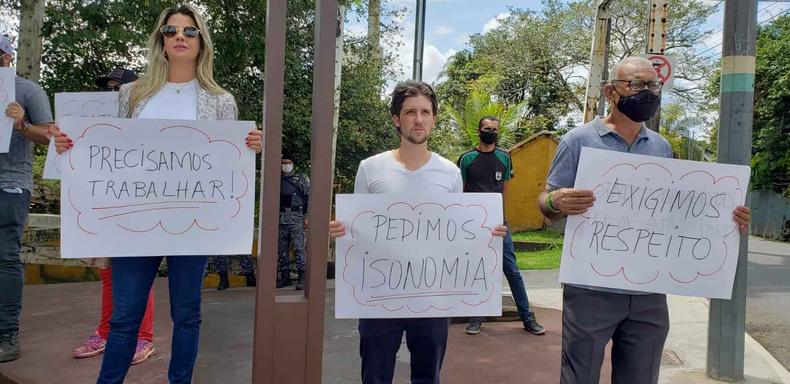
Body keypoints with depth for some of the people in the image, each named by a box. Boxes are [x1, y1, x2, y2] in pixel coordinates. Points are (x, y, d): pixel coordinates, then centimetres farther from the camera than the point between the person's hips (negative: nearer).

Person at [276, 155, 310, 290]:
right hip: (280, 218, 4)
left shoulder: (302, 178, 7)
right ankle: (285, 277, 14)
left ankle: (302, 278, -7)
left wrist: (307, 217, -6)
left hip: (296, 217, -4)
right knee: (282, 249, 6)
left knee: (299, 248, -9)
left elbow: (308, 198, 2)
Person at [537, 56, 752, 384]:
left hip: (649, 294, 5)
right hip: (592, 291, -4)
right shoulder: (578, 140, -4)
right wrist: (557, 203, -28)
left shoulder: (662, 147, 11)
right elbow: (546, 204, -4)